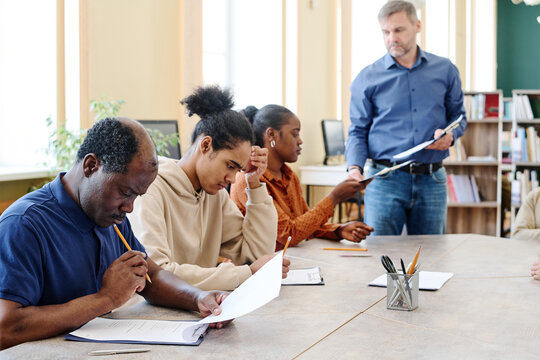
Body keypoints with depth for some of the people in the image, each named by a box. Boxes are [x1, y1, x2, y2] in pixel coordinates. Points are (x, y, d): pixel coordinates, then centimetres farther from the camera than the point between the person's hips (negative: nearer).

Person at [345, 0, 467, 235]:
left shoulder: (445, 71, 8)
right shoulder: (367, 78, 3)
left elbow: (458, 116, 16)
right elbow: (358, 131, 4)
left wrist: (450, 134, -7)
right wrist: (354, 167, -13)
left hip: (432, 181, 2)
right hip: (385, 180, -2)